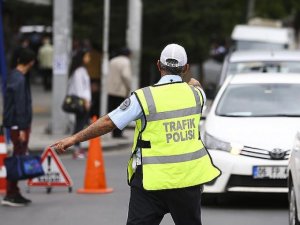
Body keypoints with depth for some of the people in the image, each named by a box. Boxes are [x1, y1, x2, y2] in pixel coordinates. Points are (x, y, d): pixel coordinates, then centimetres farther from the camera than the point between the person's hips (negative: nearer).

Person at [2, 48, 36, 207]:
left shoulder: (14, 76, 13)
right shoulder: (19, 80, -17)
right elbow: (20, 106, -20)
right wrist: (22, 128, -20)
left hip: (16, 124, 10)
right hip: (19, 124, -10)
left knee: (18, 158, 13)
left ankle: (14, 193, 17)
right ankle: (10, 195, -6)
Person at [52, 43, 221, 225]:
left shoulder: (144, 97, -10)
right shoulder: (196, 94, 2)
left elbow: (108, 122, -9)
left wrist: (74, 139, -1)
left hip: (153, 180, -3)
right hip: (189, 177, 3)